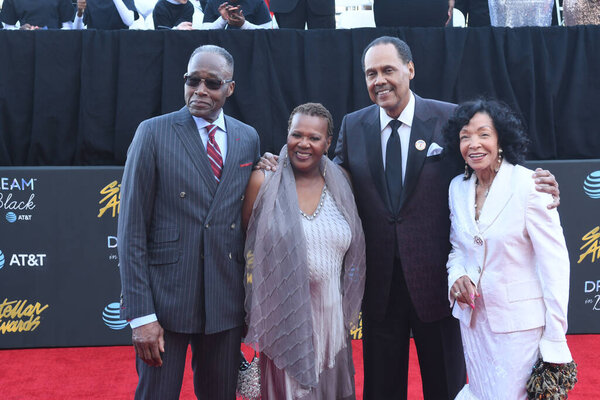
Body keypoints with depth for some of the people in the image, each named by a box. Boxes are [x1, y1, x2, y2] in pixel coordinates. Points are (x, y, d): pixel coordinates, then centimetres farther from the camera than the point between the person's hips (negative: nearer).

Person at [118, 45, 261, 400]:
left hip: (227, 302, 4)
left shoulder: (249, 138, 7)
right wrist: (140, 314, -12)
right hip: (165, 300, -3)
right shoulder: (154, 132, -5)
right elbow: (132, 228, -8)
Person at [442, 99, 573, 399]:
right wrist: (457, 276, -7)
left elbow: (554, 261, -15)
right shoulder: (457, 187, 3)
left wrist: (555, 340, -16)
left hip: (519, 321, -5)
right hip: (473, 317, 5)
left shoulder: (528, 184, -14)